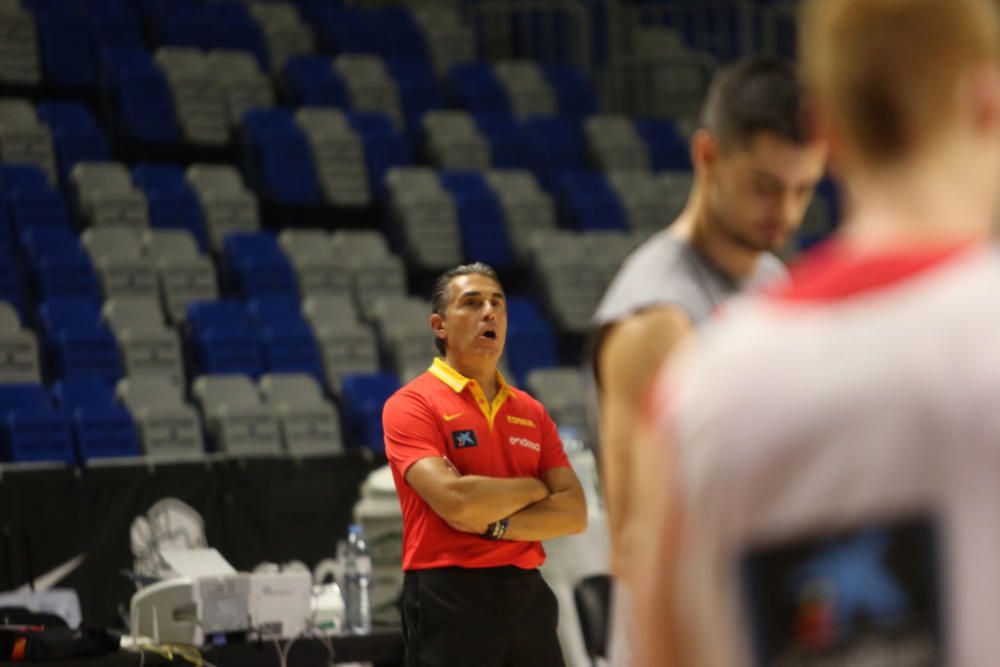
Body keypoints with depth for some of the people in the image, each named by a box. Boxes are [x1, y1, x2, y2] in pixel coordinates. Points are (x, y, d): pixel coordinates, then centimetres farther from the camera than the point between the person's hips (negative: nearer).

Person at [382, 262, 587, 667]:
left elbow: (574, 514, 4)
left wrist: (494, 525, -11)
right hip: (449, 602, -6)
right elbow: (456, 502, -19)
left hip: (528, 599, 6)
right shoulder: (410, 405, -4)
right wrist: (533, 488, -2)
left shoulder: (531, 412, 14)